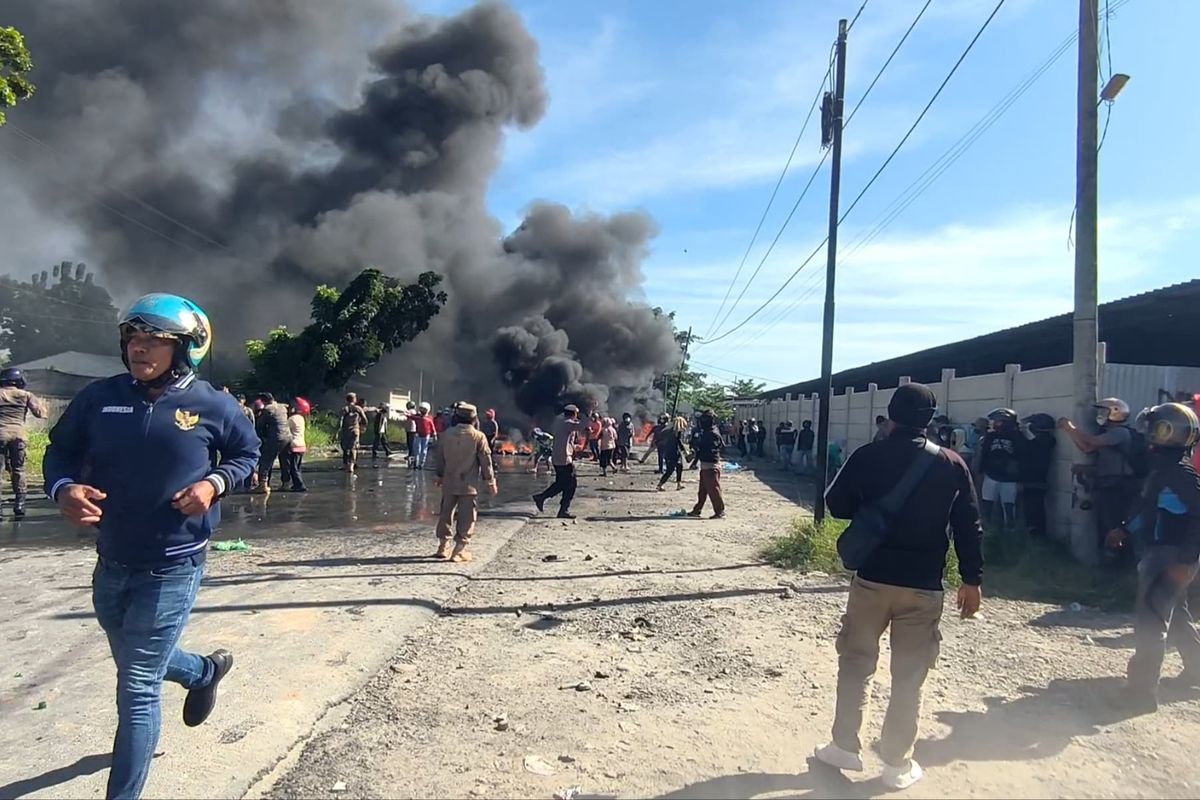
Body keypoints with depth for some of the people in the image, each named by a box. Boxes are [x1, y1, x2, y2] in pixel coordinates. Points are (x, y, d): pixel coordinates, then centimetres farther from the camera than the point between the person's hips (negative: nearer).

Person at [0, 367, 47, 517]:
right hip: (18, 435, 1)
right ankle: (19, 504, 6)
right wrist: (41, 404, 19)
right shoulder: (25, 395, 6)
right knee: (18, 470, 8)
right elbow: (40, 413, 1)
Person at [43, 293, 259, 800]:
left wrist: (215, 483, -15)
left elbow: (248, 452, 5)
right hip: (111, 563, 5)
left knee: (137, 689, -1)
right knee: (136, 663, 28)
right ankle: (206, 671, 57)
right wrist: (63, 488, -15)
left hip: (172, 569, -5)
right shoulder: (99, 398, -3)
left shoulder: (212, 406, -10)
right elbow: (60, 451, 6)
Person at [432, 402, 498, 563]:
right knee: (466, 518, 2)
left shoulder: (447, 434, 1)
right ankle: (459, 550, 0)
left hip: (449, 483, 4)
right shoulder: (478, 436, -9)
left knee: (446, 513, 16)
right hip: (469, 484, -4)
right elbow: (486, 461, -7)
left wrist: (440, 475, 25)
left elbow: (438, 457, 10)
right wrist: (490, 482, 3)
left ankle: (443, 547, 23)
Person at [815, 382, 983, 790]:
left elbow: (836, 505, 2)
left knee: (855, 662, 15)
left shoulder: (866, 456, -5)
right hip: (923, 586, 1)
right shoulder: (952, 464, -2)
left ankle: (845, 746, 22)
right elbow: (968, 527, 0)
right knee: (909, 676, 10)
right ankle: (897, 763, 19)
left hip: (871, 578, 0)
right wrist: (971, 579, 7)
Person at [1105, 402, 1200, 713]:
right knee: (1175, 615, 24)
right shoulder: (1162, 469, 12)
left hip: (1171, 558, -10)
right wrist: (1125, 530, 18)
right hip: (1158, 554, 10)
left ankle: (1142, 691, -6)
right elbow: (1149, 509, 22)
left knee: (1151, 621, -9)